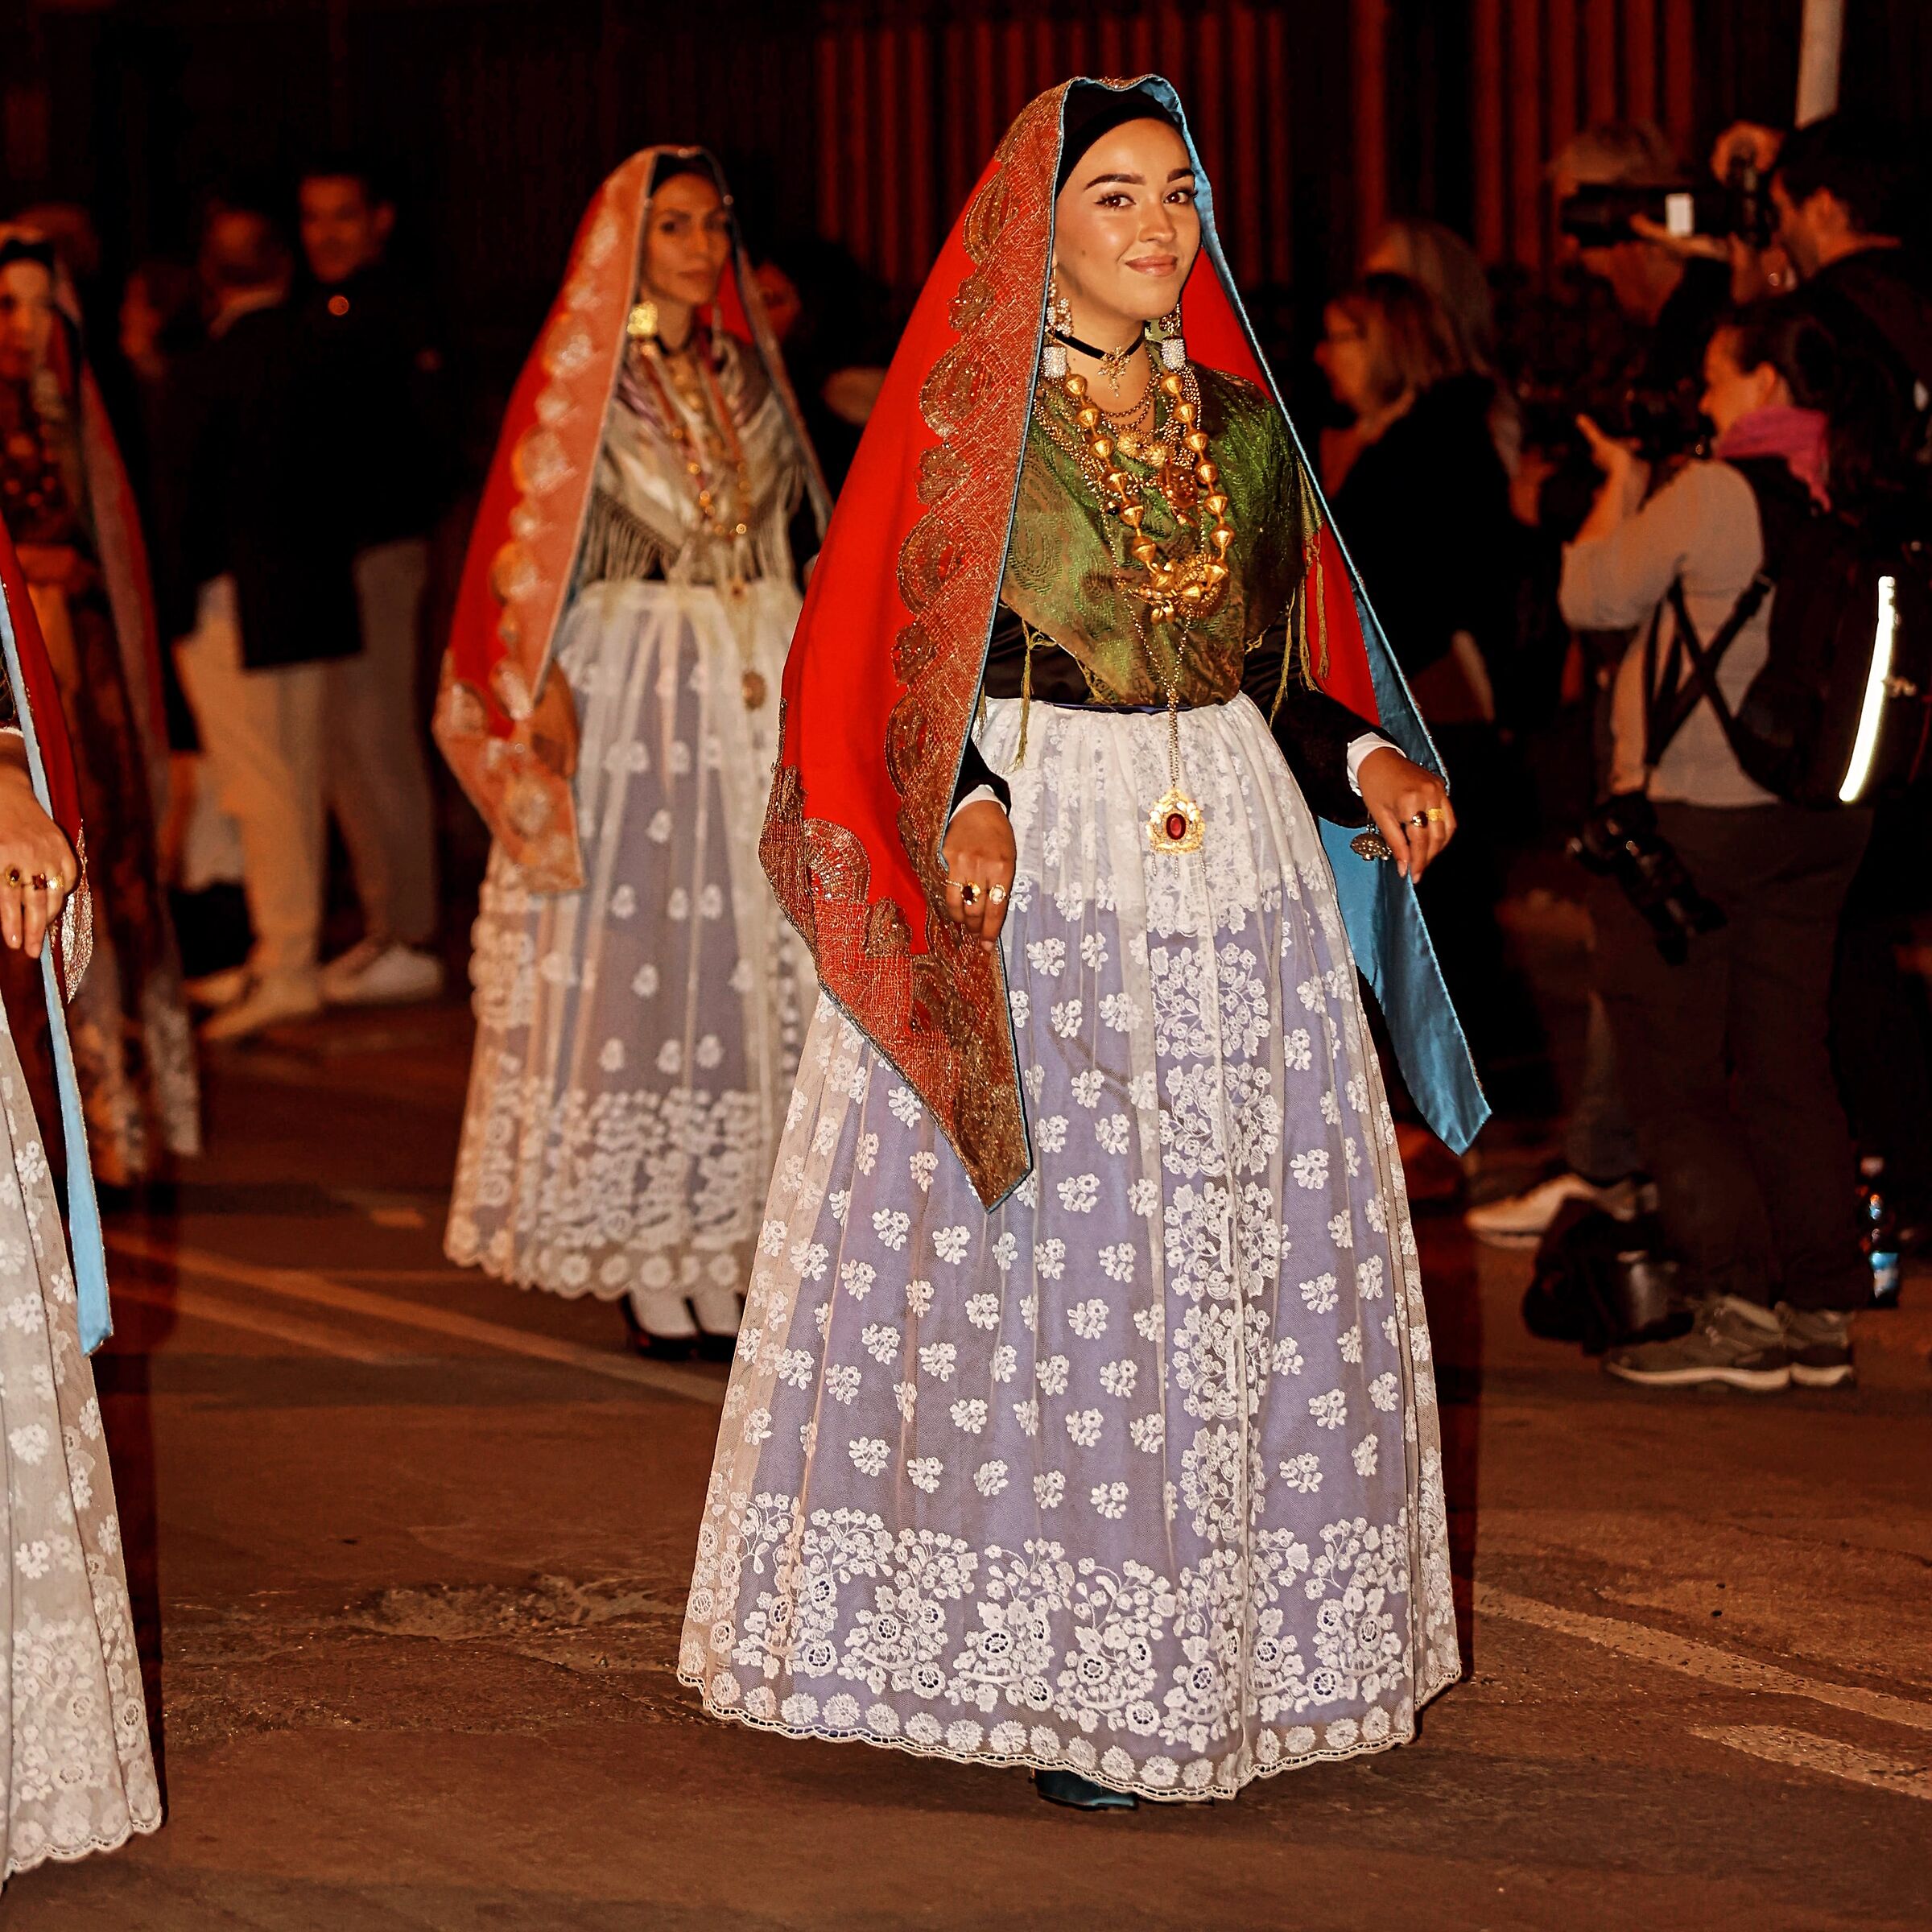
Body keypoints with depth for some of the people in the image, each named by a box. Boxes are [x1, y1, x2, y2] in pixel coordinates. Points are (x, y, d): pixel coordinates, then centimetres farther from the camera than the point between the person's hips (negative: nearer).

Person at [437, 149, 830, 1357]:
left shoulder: (745, 374, 14)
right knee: (635, 955, -7)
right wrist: (548, 690, -16)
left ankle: (728, 1246, 4)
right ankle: (647, 1270, -4)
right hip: (626, 683, -5)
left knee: (752, 959, 0)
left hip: (752, 692, 5)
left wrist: (789, 666, 7)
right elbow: (533, 544, -4)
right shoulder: (578, 377, 0)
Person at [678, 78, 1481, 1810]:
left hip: (1235, 865, 5)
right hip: (1025, 869, -5)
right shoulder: (966, 421, -2)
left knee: (1235, 1257, 4)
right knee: (1041, 1258, -5)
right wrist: (965, 807, -22)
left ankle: (1209, 1655, 11)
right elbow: (895, 675, -5)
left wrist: (1368, 758, -2)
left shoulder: (1244, 427, 11)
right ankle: (1045, 1674, 2)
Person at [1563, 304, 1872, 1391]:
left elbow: (1594, 598, -4)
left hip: (1693, 812, -7)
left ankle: (1739, 1311, -5)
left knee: (1671, 1071, 2)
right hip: (1822, 813, 7)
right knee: (1789, 1062, 13)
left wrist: (1621, 480, 11)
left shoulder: (1707, 496, -16)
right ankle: (1823, 1313, 13)